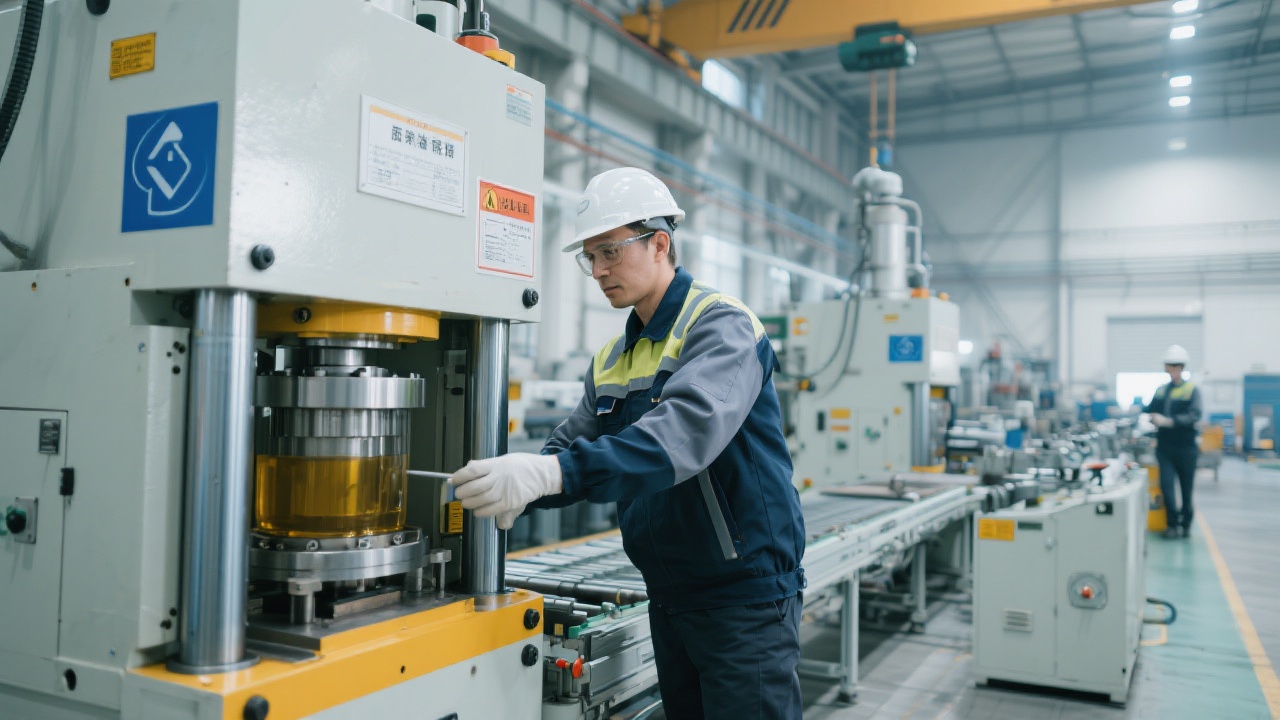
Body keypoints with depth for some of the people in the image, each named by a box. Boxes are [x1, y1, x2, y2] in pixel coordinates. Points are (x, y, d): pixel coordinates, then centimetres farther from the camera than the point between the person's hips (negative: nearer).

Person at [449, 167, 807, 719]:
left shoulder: (722, 326, -15)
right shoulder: (611, 360, 10)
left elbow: (690, 426, -34)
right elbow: (570, 447, 9)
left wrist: (552, 473, -44)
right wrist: (516, 487, -15)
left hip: (745, 591, -7)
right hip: (668, 595, 8)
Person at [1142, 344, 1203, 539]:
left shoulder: (1191, 390, -3)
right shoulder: (1160, 390, 9)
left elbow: (1194, 415, -16)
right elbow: (1148, 411, 11)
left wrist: (1168, 421, -25)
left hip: (1185, 448, -2)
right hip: (1165, 447, 2)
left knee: (1186, 487, 7)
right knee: (1166, 484, -8)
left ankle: (1186, 524, 21)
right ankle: (1173, 524, 2)